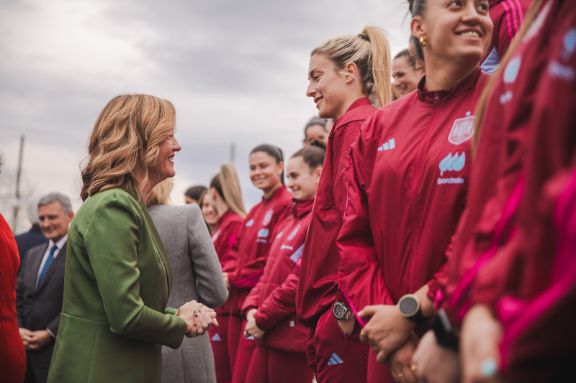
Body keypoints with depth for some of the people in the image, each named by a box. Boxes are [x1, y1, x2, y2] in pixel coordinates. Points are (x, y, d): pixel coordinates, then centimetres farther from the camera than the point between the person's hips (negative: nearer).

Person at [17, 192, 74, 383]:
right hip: (23, 348, 6)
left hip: (57, 350, -6)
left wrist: (49, 333, -15)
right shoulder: (32, 255, 17)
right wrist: (17, 328, -1)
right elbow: (17, 296, 15)